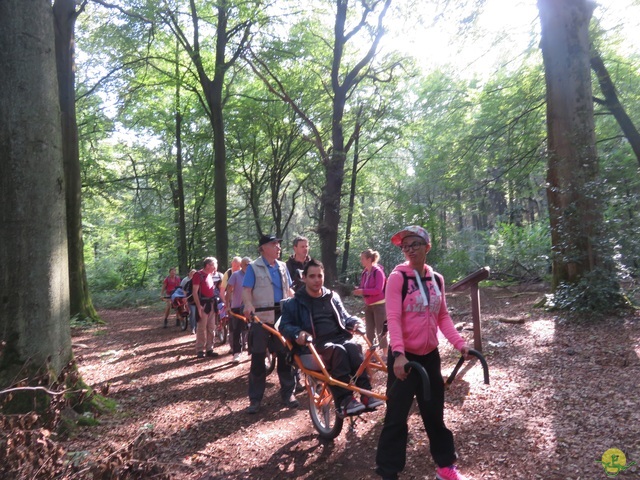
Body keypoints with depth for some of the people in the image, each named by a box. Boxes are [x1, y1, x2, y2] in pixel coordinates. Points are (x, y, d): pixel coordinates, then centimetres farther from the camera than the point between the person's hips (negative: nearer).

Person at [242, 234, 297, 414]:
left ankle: (288, 393, 22)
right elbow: (246, 289, -11)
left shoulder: (282, 266, 13)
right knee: (258, 357, 2)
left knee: (285, 354, 8)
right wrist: (248, 304, -30)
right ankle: (255, 399, 11)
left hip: (282, 316, 4)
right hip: (261, 317, -4)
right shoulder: (253, 267, -2)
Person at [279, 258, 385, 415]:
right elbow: (284, 326, 3)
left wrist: (355, 322, 3)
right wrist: (298, 333, -19)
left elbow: (345, 317, 27)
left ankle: (366, 394, -34)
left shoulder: (332, 297, 20)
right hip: (316, 344, -3)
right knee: (338, 351, -36)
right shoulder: (295, 303, 9)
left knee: (353, 347, -32)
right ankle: (345, 400, -39)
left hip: (340, 337, 3)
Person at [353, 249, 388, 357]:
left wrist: (363, 291, -24)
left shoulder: (378, 271, -16)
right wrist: (359, 291, -3)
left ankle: (385, 354, 11)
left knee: (380, 330, 0)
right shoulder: (365, 272, 6)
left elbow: (378, 289, -23)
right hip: (368, 305, 8)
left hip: (379, 305, -7)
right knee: (369, 331, 12)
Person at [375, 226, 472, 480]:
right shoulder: (397, 277, -12)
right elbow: (393, 317, -20)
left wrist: (459, 343, -2)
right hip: (404, 356, -5)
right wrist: (399, 354, -31)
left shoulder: (437, 279, 5)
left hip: (430, 355, 5)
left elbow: (443, 317, 11)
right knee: (396, 416, 1)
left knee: (434, 413, 18)